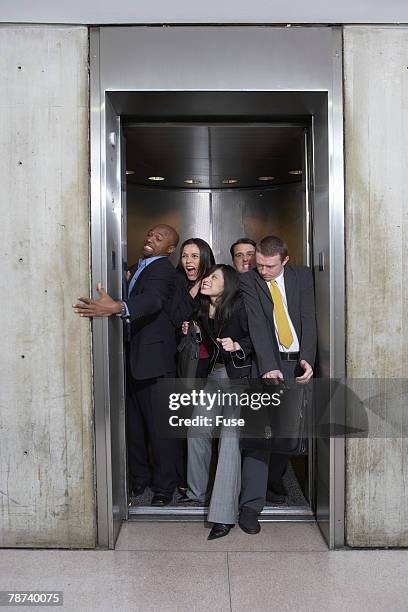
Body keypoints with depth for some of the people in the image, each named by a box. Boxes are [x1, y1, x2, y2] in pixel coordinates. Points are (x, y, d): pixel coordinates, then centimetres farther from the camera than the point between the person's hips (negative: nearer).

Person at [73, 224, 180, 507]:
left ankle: (164, 486, 17)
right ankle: (139, 477, 30)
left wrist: (116, 308, -49)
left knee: (159, 425, 1)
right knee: (134, 422, 14)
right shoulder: (138, 267, 16)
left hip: (154, 359, -8)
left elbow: (153, 299, -33)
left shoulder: (163, 269, -12)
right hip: (133, 356, 8)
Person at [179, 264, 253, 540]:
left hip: (239, 375, -7)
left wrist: (237, 346, -26)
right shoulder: (202, 309, 3)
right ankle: (198, 491, 33)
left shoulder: (238, 305, -16)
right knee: (197, 431, 11)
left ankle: (224, 514, -5)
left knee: (230, 438, -12)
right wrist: (191, 331, 1)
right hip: (213, 374, 7)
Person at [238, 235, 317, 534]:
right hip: (268, 363, -3)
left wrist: (307, 359, -15)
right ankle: (251, 504, -6)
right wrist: (269, 367, -24)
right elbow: (257, 325, -13)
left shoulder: (302, 275, 5)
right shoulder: (248, 281, -3)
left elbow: (309, 318, -2)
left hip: (298, 363, 3)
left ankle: (275, 479, 36)